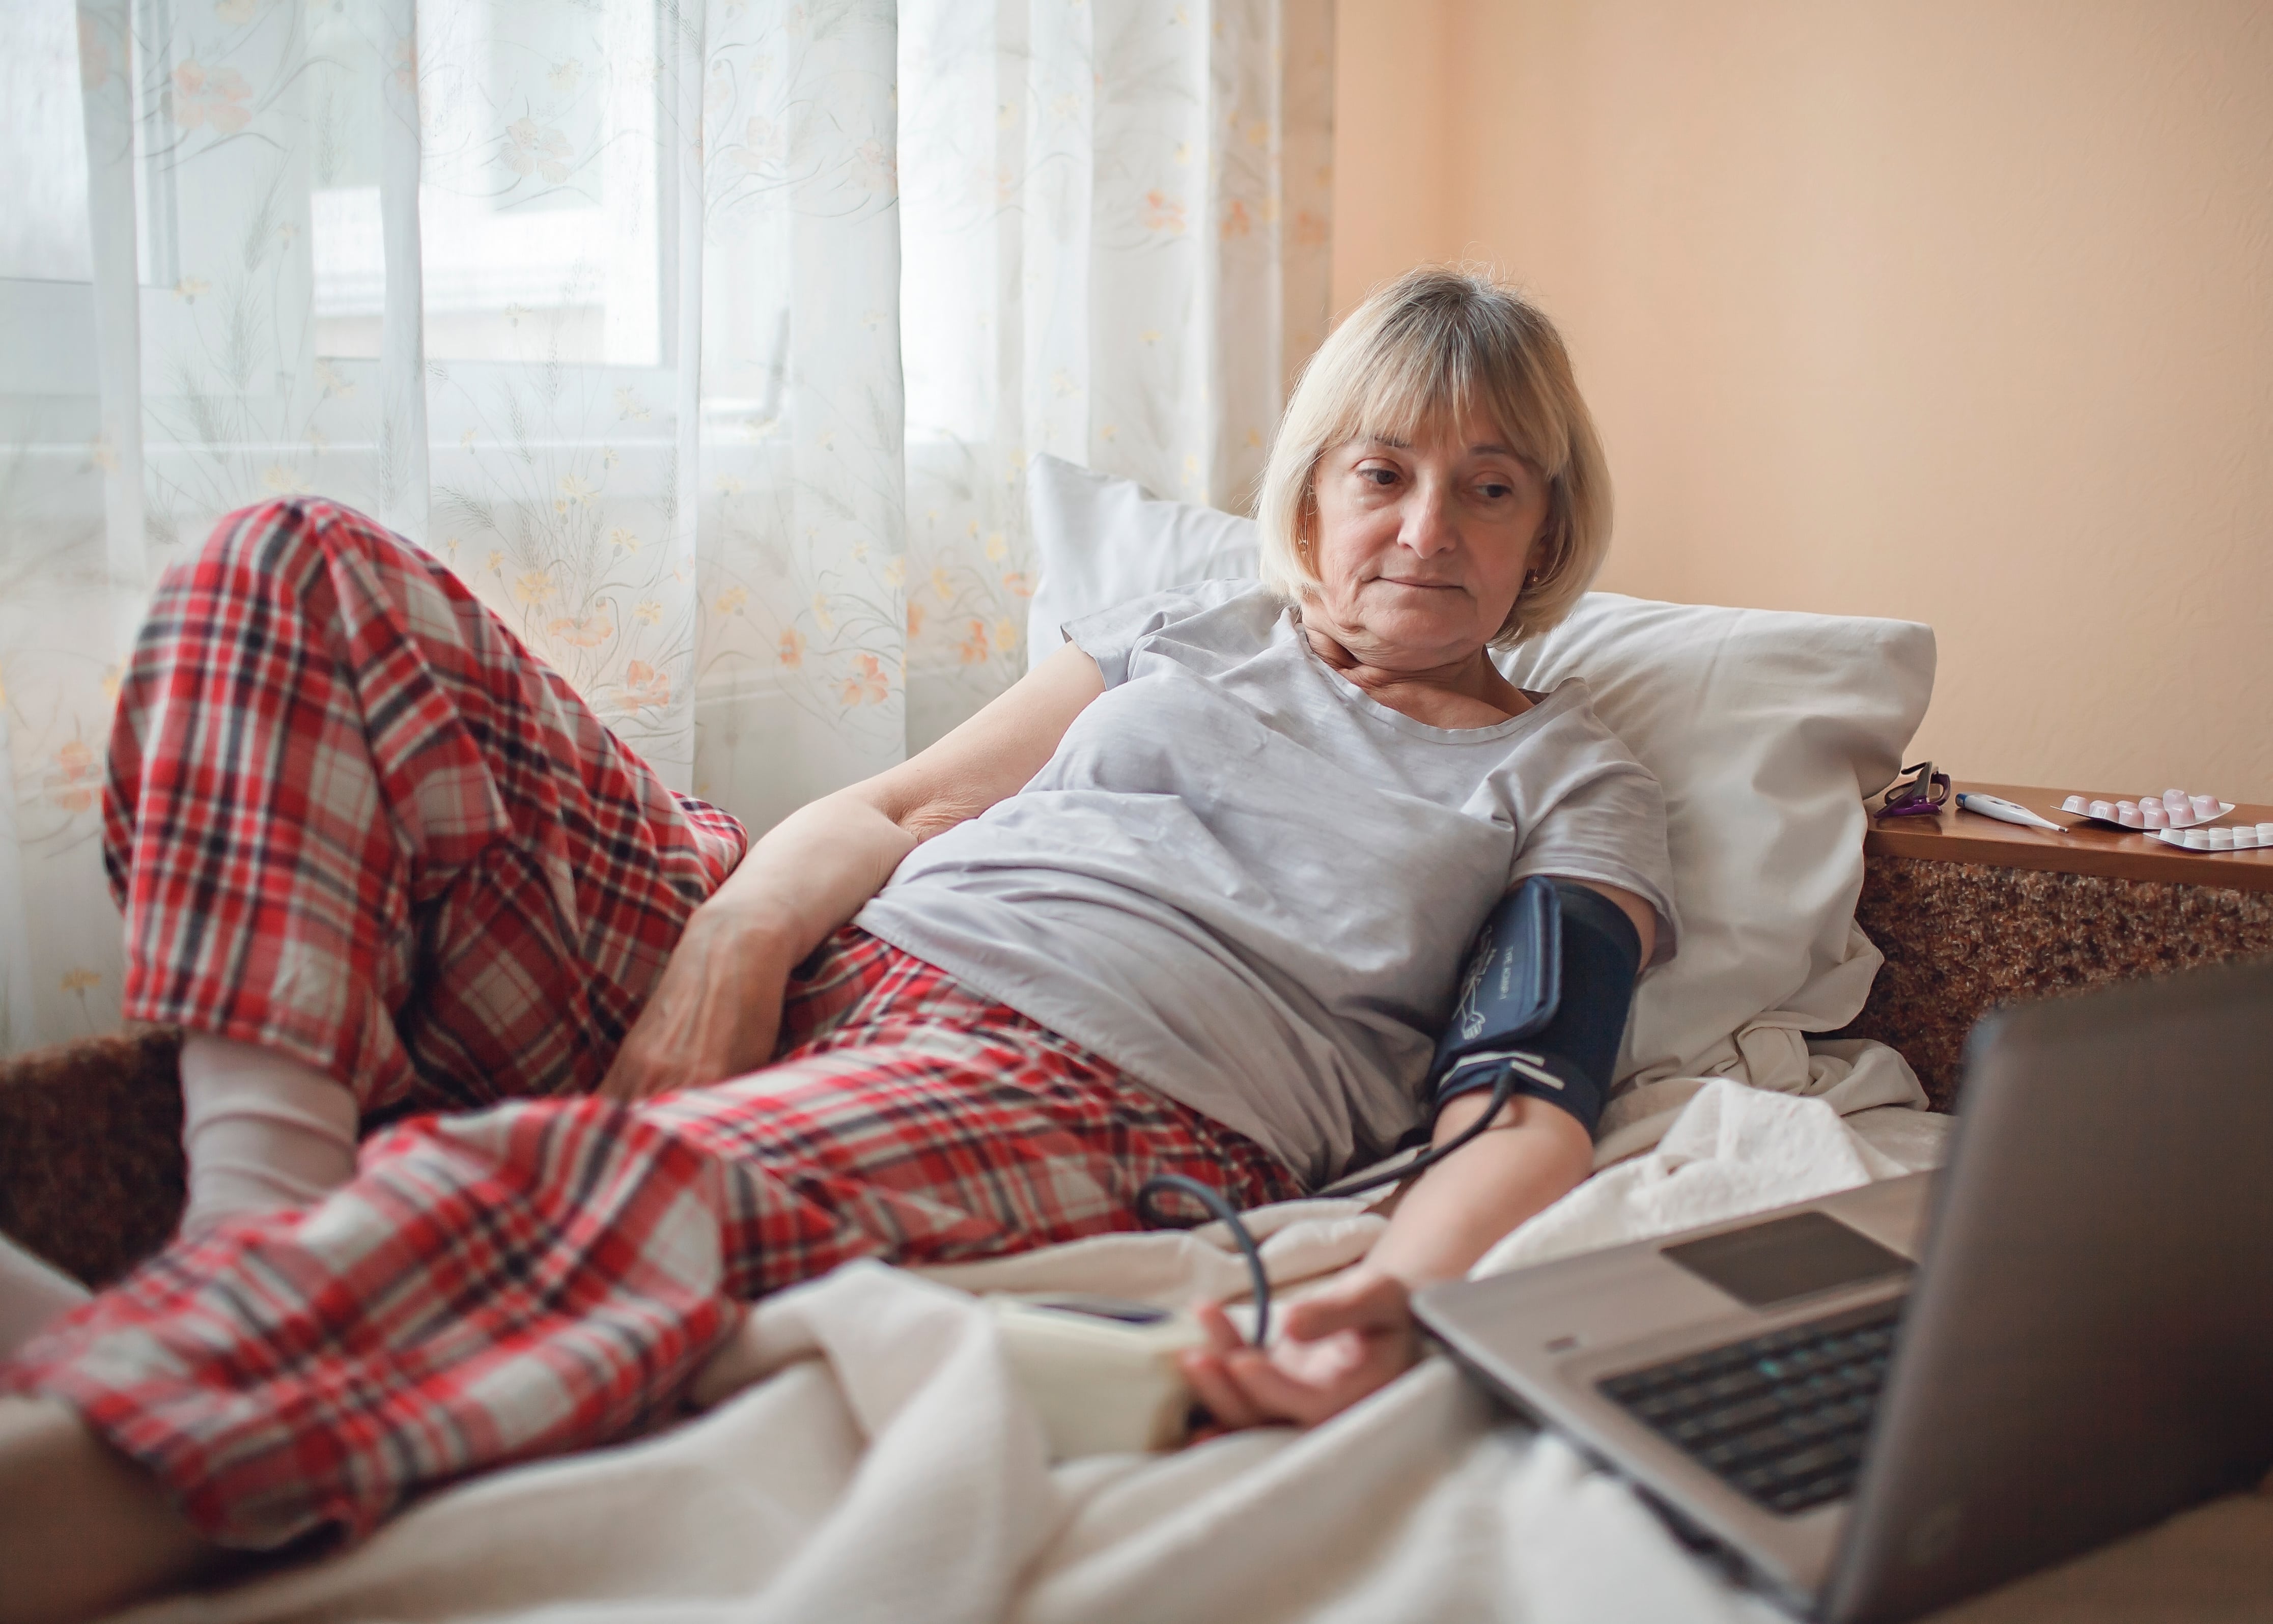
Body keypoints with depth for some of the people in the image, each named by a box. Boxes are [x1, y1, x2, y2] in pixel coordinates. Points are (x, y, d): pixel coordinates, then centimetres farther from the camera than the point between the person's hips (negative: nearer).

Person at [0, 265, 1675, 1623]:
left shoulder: (1568, 780, 15)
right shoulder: (1198, 631, 26)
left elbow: (1530, 1105, -3)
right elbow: (891, 808, 16)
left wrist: (1401, 1294, -28)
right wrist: (731, 941, -8)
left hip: (1083, 1096, -5)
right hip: (818, 970, 6)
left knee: (590, 1186, -41)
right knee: (309, 570, -6)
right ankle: (263, 1190, -26)